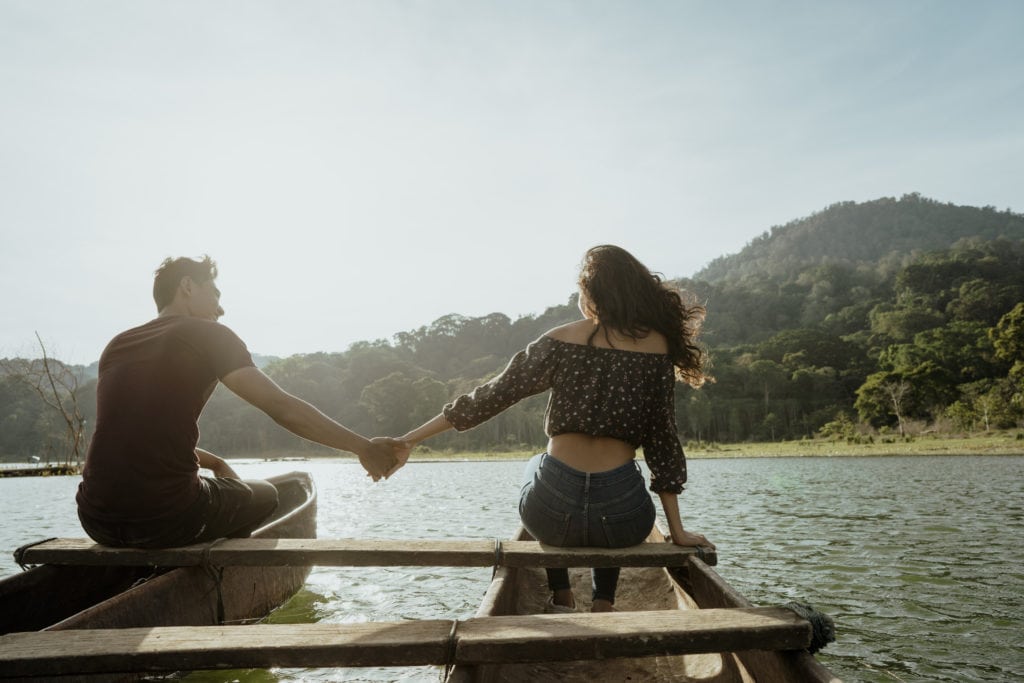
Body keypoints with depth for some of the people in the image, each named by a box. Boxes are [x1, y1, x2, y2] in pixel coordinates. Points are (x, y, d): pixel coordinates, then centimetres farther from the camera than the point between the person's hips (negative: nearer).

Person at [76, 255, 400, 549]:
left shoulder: (117, 345, 15)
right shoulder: (207, 335, -3)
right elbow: (282, 408, -10)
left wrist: (212, 462, 24)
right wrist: (362, 447, -7)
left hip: (96, 521, 6)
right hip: (166, 520, -6)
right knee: (264, 495, 21)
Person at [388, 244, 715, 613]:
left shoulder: (560, 340, -2)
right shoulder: (658, 345, 0)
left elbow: (488, 398, -1)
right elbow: (662, 443, 1)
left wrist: (407, 442, 7)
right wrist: (677, 531, 9)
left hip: (551, 514, -1)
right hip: (622, 521, 1)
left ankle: (562, 599, 35)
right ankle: (603, 604, 29)